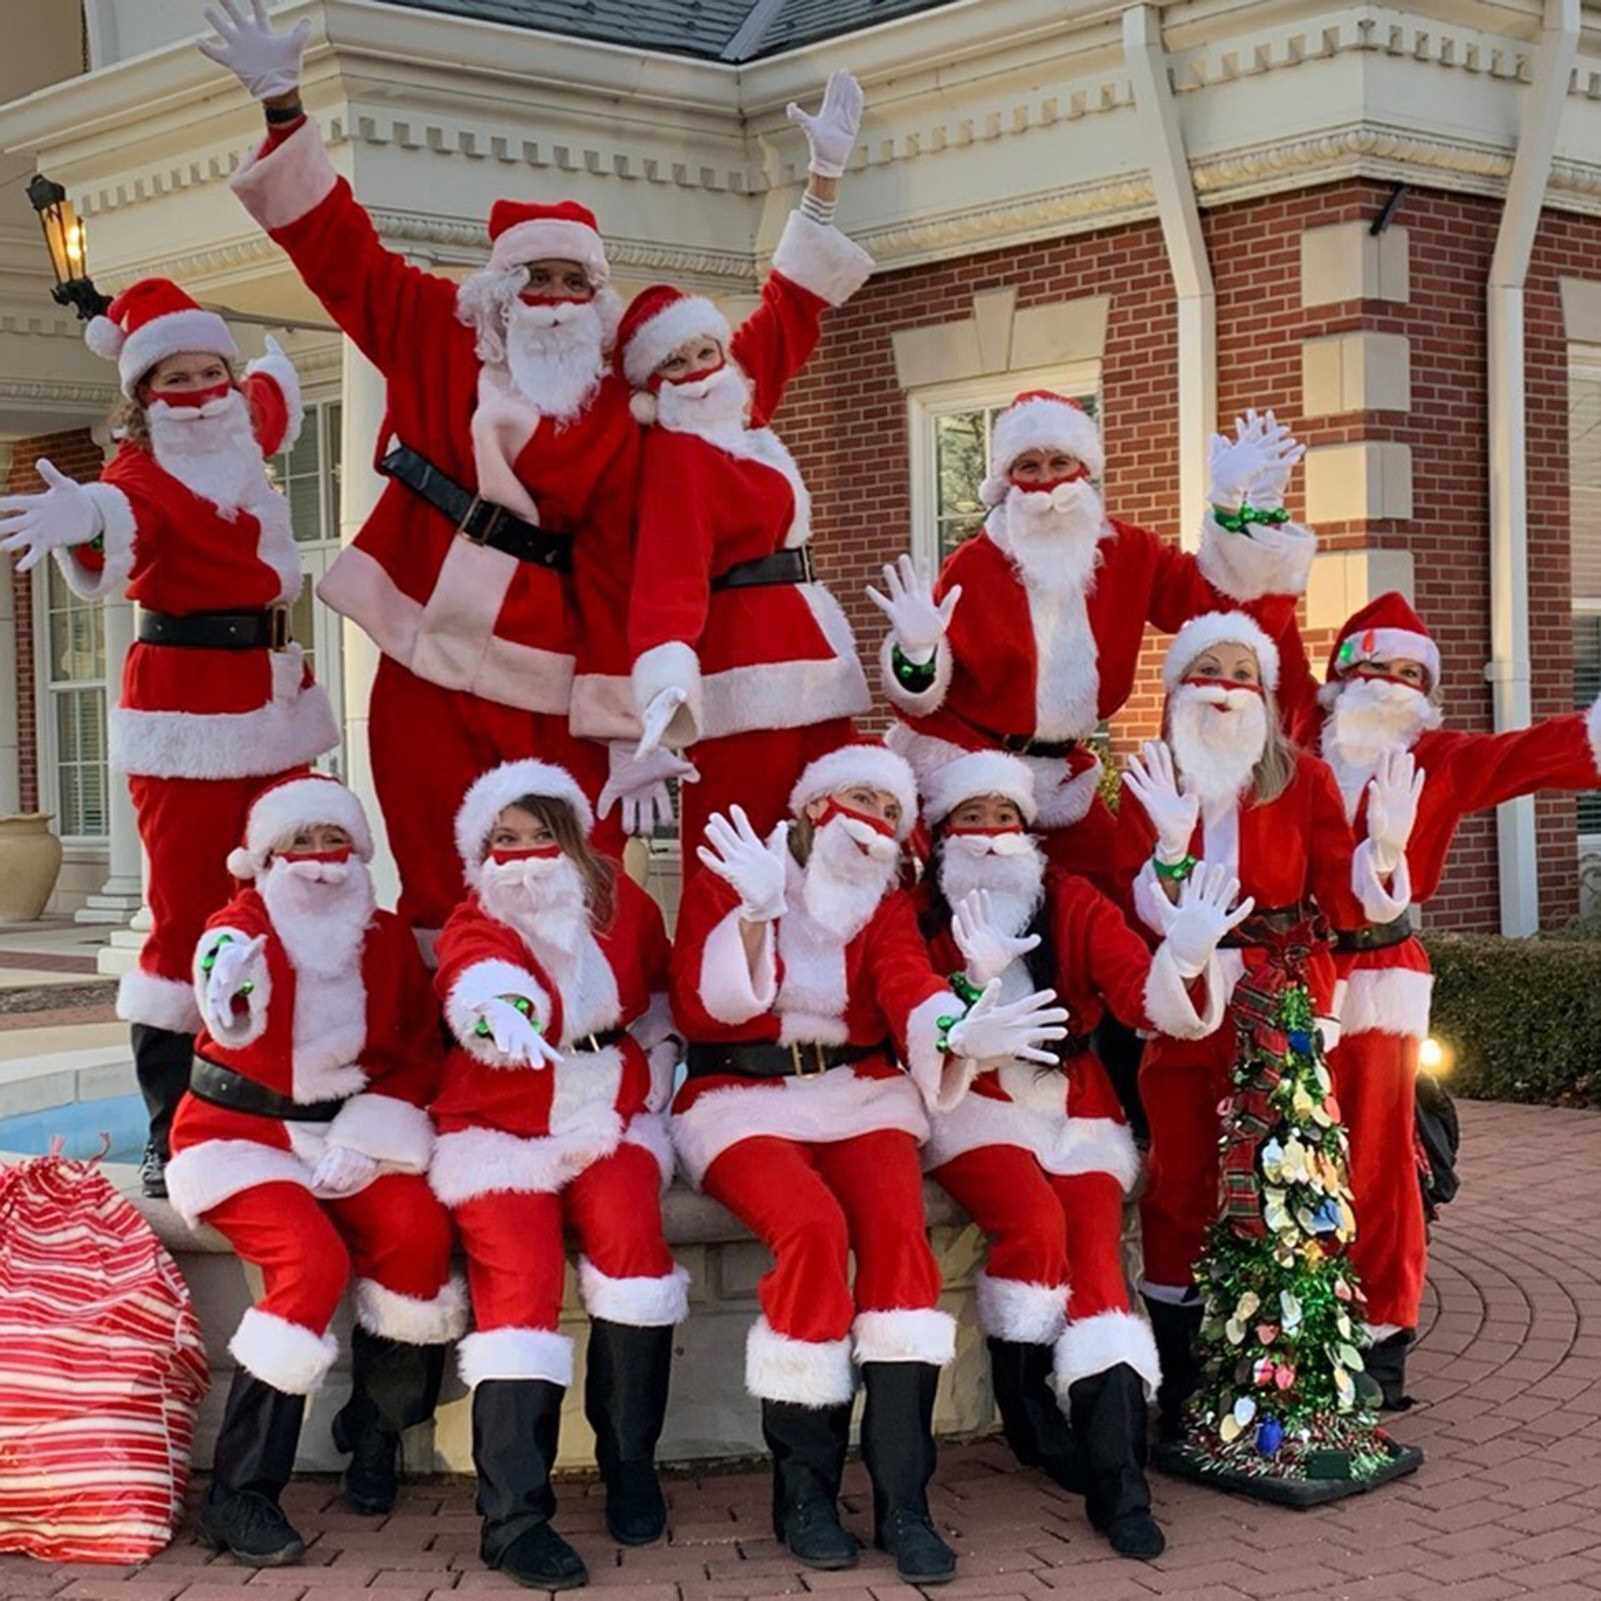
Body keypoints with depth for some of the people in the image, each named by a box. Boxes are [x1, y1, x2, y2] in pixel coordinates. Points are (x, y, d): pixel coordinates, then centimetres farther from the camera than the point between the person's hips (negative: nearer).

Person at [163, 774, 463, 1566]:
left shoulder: (387, 938, 6)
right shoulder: (239, 927, -5)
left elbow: (420, 1055, 7)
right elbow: (235, 1033, -24)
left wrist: (363, 1137, -7)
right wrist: (231, 997, -47)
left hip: (348, 1132, 4)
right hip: (242, 1130, -3)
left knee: (419, 1233, -24)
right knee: (313, 1261, -29)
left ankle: (374, 1436, 0)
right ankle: (238, 1496, -20)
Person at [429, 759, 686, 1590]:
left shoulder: (623, 904, 4)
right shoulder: (472, 927, -7)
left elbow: (660, 993, 23)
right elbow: (479, 990, -33)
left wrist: (655, 1069, 12)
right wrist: (499, 1015, -56)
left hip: (609, 1118, 2)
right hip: (499, 1133, -2)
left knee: (627, 1233, -26)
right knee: (517, 1282, -21)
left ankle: (630, 1459, -10)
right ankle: (515, 1515, -19)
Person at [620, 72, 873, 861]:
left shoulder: (741, 410, 12)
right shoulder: (673, 455, -12)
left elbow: (790, 308, 21)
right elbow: (669, 574, -25)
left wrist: (825, 176, 20)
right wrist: (669, 681, -41)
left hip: (807, 649, 9)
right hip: (743, 662, -9)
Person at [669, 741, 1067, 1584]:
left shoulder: (887, 906, 13)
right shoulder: (724, 880, 3)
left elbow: (910, 987, -7)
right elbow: (698, 1008, -9)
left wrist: (958, 1032, -30)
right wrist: (756, 913, -23)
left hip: (859, 1092, 3)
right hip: (744, 1096, -3)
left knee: (897, 1226, -28)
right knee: (813, 1228, -31)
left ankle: (903, 1501, -27)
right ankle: (803, 1489, -18)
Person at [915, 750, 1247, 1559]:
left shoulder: (1073, 901, 2)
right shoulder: (919, 913, -2)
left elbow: (1142, 994, -13)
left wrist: (1183, 958, -34)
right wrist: (978, 978, -32)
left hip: (1076, 1112, 2)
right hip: (976, 1110, -2)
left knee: (1095, 1255, -19)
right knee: (1035, 1221, -28)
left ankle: (1118, 1481, -21)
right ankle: (1023, 1407, -5)